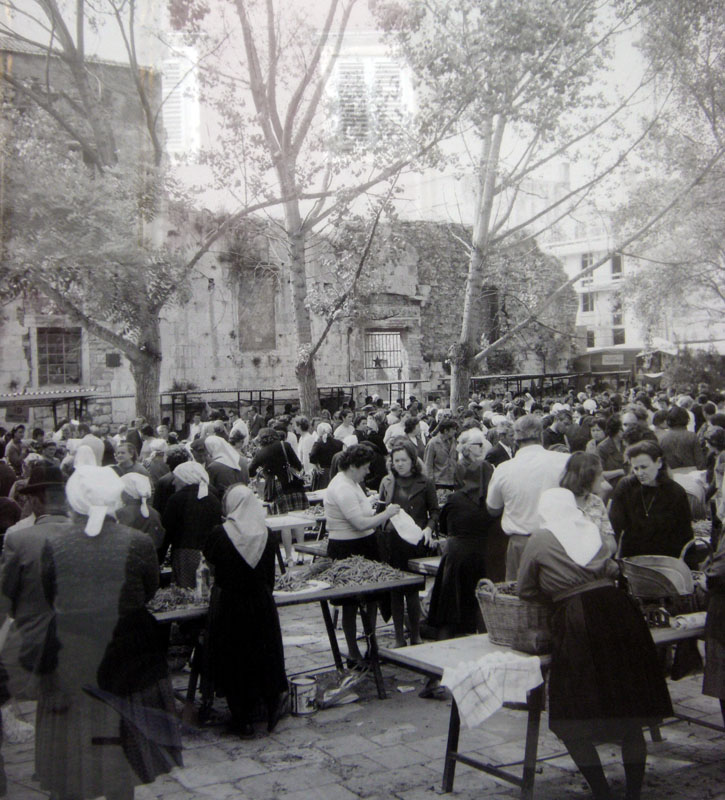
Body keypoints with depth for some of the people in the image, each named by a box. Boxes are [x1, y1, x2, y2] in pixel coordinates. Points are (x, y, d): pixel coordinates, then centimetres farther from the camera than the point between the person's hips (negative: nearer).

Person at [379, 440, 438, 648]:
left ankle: (415, 636, 11)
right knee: (395, 591, 6)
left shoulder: (425, 483, 1)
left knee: (412, 590, -2)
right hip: (392, 542, 3)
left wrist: (428, 528, -12)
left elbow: (434, 511, 5)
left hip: (415, 542, -3)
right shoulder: (387, 482, 10)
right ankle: (399, 637, 15)